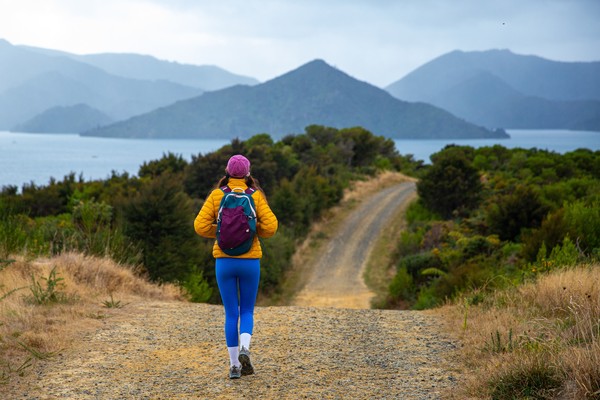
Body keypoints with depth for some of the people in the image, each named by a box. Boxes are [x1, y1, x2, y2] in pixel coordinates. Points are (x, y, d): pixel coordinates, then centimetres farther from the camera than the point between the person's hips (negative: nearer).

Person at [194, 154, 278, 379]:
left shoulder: (216, 196, 0)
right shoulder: (256, 196, -2)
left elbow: (200, 226, -6)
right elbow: (270, 226, -10)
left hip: (224, 261, 1)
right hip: (250, 261, 0)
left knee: (231, 313, 10)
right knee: (247, 311, 13)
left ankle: (234, 365, 6)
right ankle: (244, 349, -14)